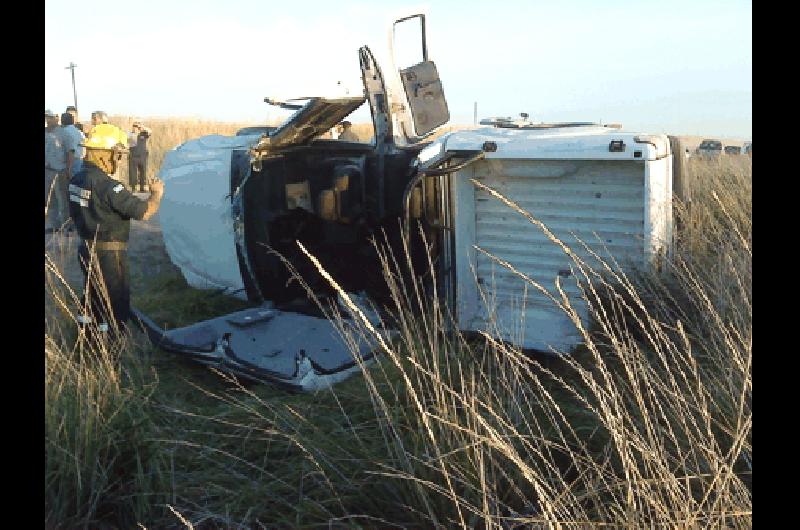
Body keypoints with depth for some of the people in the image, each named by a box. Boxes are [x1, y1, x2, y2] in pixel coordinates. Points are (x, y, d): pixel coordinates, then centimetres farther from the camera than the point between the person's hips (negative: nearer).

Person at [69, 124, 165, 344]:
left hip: (86, 249, 9)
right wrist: (156, 193, -7)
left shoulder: (76, 180, 3)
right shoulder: (108, 186, -25)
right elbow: (144, 212, -24)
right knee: (116, 303, 4)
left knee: (92, 297, 23)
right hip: (109, 254, -9)